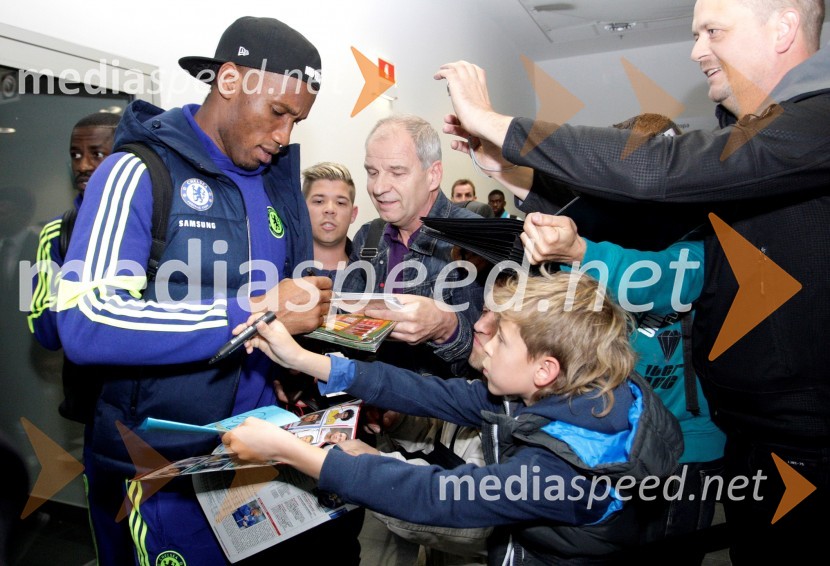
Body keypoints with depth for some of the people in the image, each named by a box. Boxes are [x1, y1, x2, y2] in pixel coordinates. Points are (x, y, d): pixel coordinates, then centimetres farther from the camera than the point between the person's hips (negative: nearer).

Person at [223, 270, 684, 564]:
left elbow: (429, 497, -34)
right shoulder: (552, 398, -13)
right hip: (518, 529, 6)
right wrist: (303, 359, -14)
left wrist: (287, 450, -33)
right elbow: (437, 395, -13)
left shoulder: (563, 466, -33)